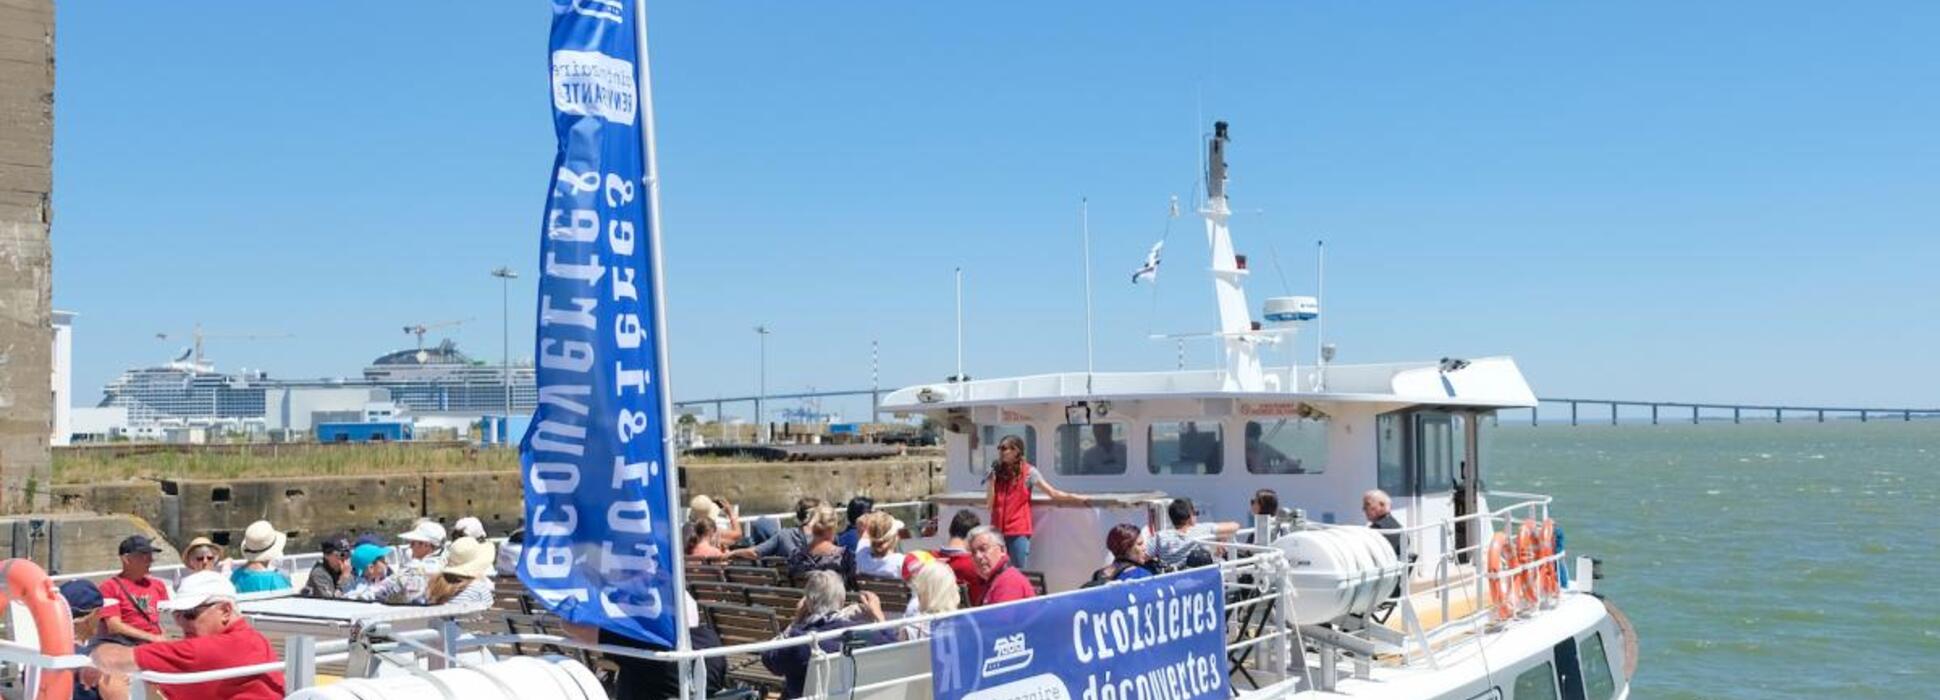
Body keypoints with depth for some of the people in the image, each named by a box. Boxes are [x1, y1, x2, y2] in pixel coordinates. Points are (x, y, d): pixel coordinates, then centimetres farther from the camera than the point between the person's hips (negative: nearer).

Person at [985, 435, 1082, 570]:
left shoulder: (1028, 472, -1)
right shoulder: (996, 472, 8)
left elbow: (1053, 493, -4)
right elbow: (989, 504, 4)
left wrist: (1077, 498, -15)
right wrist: (992, 479, -5)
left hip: (1019, 532, -3)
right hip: (997, 531, 3)